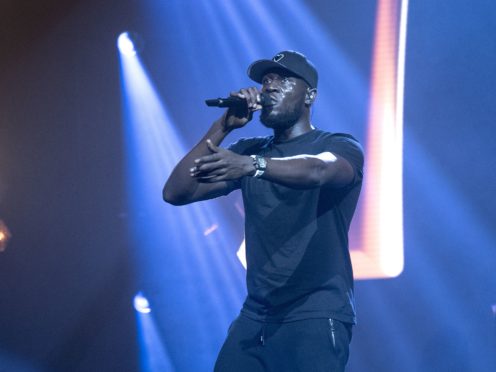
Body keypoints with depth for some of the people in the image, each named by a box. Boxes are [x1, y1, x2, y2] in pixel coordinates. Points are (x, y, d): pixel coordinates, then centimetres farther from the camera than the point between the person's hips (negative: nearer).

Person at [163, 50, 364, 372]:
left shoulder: (341, 147, 1)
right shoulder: (247, 151, 15)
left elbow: (317, 171, -24)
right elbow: (176, 193, 5)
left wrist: (251, 165, -42)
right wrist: (223, 127, -2)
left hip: (317, 319, -4)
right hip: (254, 318, 5)